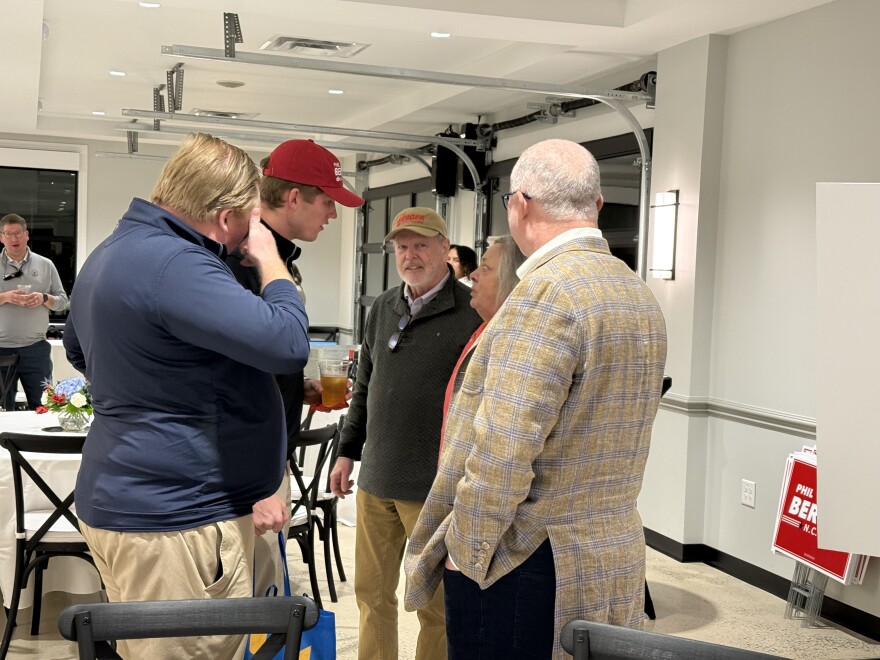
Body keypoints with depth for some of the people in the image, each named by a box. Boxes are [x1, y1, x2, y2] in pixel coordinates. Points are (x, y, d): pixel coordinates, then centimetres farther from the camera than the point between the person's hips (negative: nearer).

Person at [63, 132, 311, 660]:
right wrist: (269, 259, -13)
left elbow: (79, 349, 29)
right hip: (175, 519, -11)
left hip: (126, 497, 11)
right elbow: (287, 344, -29)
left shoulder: (114, 251, 12)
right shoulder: (175, 266, -23)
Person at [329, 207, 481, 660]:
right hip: (376, 480, 6)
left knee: (435, 604, 7)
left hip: (435, 487, -6)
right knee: (372, 593, 15)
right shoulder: (383, 308, 11)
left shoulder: (470, 312, -9)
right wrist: (348, 451, 17)